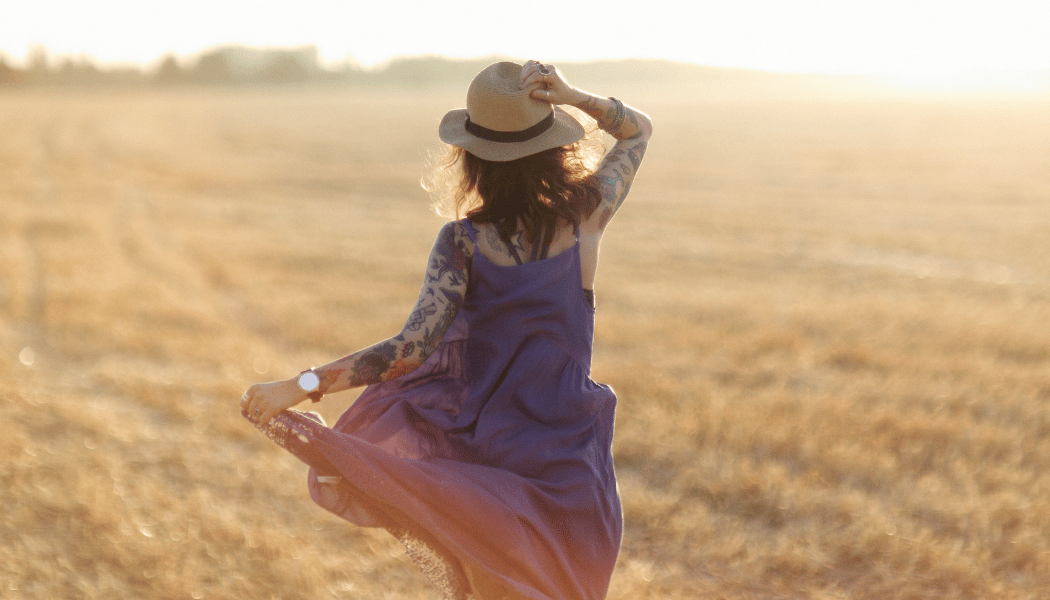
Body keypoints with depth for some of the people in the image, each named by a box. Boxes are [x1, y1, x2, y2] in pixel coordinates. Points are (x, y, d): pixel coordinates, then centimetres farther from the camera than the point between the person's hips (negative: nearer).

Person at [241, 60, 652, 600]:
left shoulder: (463, 242, -17)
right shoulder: (586, 215, -10)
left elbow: (412, 349, -27)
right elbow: (639, 129, 7)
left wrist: (298, 386, -28)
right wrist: (574, 97, -12)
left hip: (484, 453, -2)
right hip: (567, 464, 2)